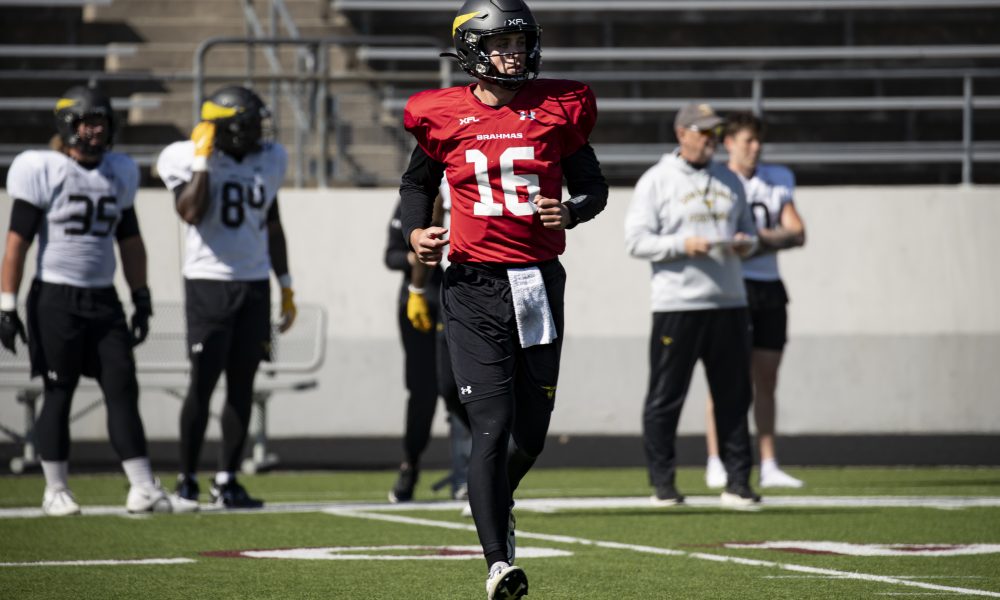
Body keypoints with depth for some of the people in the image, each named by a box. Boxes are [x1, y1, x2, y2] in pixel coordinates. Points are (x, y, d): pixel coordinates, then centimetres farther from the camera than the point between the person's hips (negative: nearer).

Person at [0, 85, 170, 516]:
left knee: (123, 390, -1)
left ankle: (142, 487, -1)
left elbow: (130, 241, 19)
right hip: (56, 298, -5)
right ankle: (56, 491, 10)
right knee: (59, 395, 1)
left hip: (103, 299, 5)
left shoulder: (118, 173, 11)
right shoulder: (44, 171, -7)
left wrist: (141, 299, 17)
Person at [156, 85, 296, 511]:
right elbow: (191, 213, -22)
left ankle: (227, 480, 10)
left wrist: (287, 288, 19)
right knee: (203, 381, -7)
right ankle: (187, 480, 3)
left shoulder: (269, 159, 8)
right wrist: (203, 161, -19)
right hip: (208, 282, -5)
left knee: (242, 383, 4)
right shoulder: (188, 158, -7)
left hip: (254, 284, 5)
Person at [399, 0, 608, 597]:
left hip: (539, 280, 2)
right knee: (492, 425, -11)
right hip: (474, 285, -2)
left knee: (532, 429, 9)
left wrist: (569, 212, -11)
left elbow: (594, 186, 10)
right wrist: (416, 231, 2)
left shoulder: (557, 110, 2)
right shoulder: (445, 116, 2)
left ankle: (499, 501, 42)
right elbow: (417, 181, 19)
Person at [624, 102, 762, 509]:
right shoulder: (656, 181, 0)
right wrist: (682, 245, -18)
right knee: (665, 397, -2)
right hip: (677, 305, -5)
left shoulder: (729, 181, 17)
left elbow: (748, 231, 22)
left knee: (734, 396, 4)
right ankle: (663, 484, 4)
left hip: (728, 303, 5)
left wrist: (745, 243, -1)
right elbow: (636, 241, -5)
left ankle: (737, 483, 8)